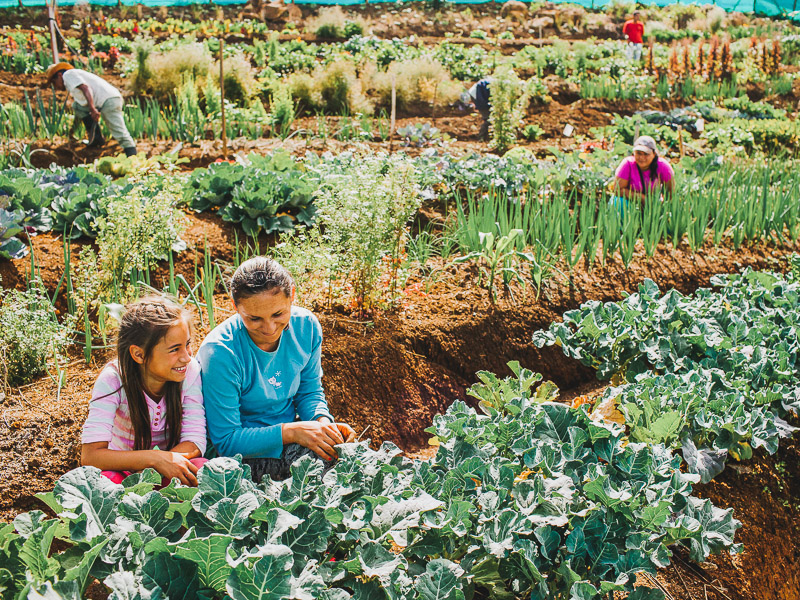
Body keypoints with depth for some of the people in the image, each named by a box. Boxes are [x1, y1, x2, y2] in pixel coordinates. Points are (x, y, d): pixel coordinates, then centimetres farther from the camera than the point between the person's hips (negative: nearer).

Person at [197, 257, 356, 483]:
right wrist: (291, 432, -30)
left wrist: (322, 421, -15)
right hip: (248, 453, -6)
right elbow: (226, 441, -20)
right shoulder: (219, 353, -24)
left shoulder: (306, 326, -8)